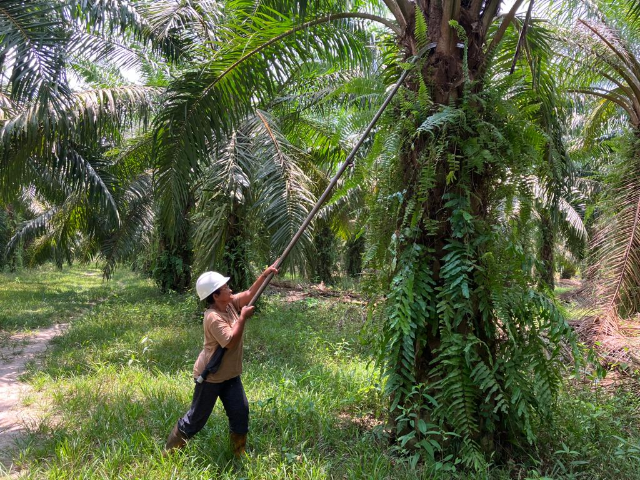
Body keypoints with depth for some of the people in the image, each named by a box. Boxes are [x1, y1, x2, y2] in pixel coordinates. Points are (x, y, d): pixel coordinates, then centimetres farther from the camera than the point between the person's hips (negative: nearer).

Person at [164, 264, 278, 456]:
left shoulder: (231, 303, -2)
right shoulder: (213, 317, -28)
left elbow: (249, 294, 5)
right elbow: (231, 342, -32)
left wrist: (265, 274, -7)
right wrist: (243, 317, -26)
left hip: (230, 374, 8)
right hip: (210, 376, -8)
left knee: (241, 411, 7)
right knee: (197, 418, 5)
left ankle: (240, 453, 22)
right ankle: (169, 452, 24)